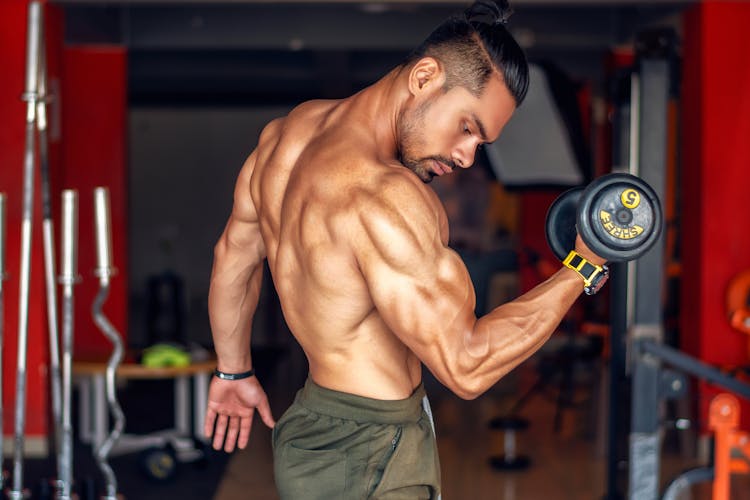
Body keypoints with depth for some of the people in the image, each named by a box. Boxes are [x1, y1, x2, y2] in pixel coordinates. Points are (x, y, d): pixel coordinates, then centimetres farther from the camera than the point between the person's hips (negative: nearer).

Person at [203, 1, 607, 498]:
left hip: (312, 423, 9)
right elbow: (465, 366, -26)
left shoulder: (289, 131, 1)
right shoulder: (383, 198, -28)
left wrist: (235, 370, 28)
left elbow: (234, 253, 16)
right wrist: (580, 271, -18)